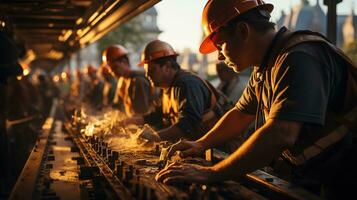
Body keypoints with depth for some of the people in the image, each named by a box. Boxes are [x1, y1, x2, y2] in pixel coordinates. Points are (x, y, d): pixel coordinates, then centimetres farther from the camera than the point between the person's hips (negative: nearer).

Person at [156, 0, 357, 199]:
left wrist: (211, 174, -30)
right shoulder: (264, 69, 5)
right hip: (311, 176, 7)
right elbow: (240, 114, 17)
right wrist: (200, 144, 7)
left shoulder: (299, 57, -25)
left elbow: (280, 135, -34)